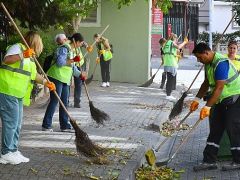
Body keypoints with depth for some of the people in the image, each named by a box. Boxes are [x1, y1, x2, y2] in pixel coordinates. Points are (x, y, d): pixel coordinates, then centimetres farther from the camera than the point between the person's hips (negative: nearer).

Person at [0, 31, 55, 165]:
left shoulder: (30, 57, 20)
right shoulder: (17, 47, -7)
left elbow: (34, 74, 24)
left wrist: (46, 82, 13)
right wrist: (22, 55, -31)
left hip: (18, 94, 10)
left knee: (17, 124, 13)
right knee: (11, 122, -8)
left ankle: (13, 151, 21)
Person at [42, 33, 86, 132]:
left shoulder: (70, 50, 19)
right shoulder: (64, 48, -10)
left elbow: (72, 67, 27)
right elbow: (59, 62, -23)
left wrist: (80, 75, 17)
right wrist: (73, 60, -22)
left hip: (65, 80, 10)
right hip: (56, 78, -10)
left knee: (64, 102, 10)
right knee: (54, 101, -8)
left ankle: (64, 125, 15)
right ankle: (46, 125, -3)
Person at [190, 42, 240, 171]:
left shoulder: (221, 63, -25)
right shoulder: (208, 63, 6)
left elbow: (219, 88, -29)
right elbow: (207, 83, 15)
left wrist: (207, 106, -31)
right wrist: (197, 99, 9)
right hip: (222, 100, 10)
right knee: (215, 129, 6)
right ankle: (209, 161, 8)